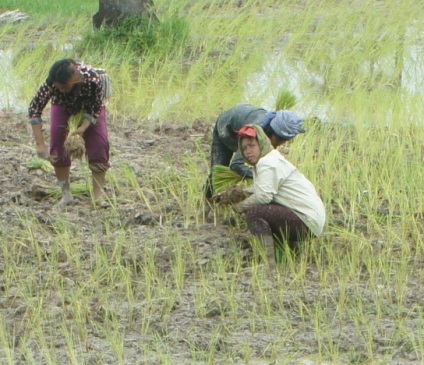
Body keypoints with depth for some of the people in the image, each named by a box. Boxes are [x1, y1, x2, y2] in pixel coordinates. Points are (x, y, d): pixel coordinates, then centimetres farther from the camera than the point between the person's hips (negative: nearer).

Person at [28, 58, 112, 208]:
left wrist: (83, 128, -39)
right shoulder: (52, 82, -39)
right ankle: (66, 194, -3)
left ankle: (98, 195, -8)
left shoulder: (93, 79, -42)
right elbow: (34, 108, -34)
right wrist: (40, 144, -38)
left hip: (90, 102, -1)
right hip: (63, 104, 1)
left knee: (99, 143, -17)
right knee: (57, 141, -15)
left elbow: (95, 110, -24)